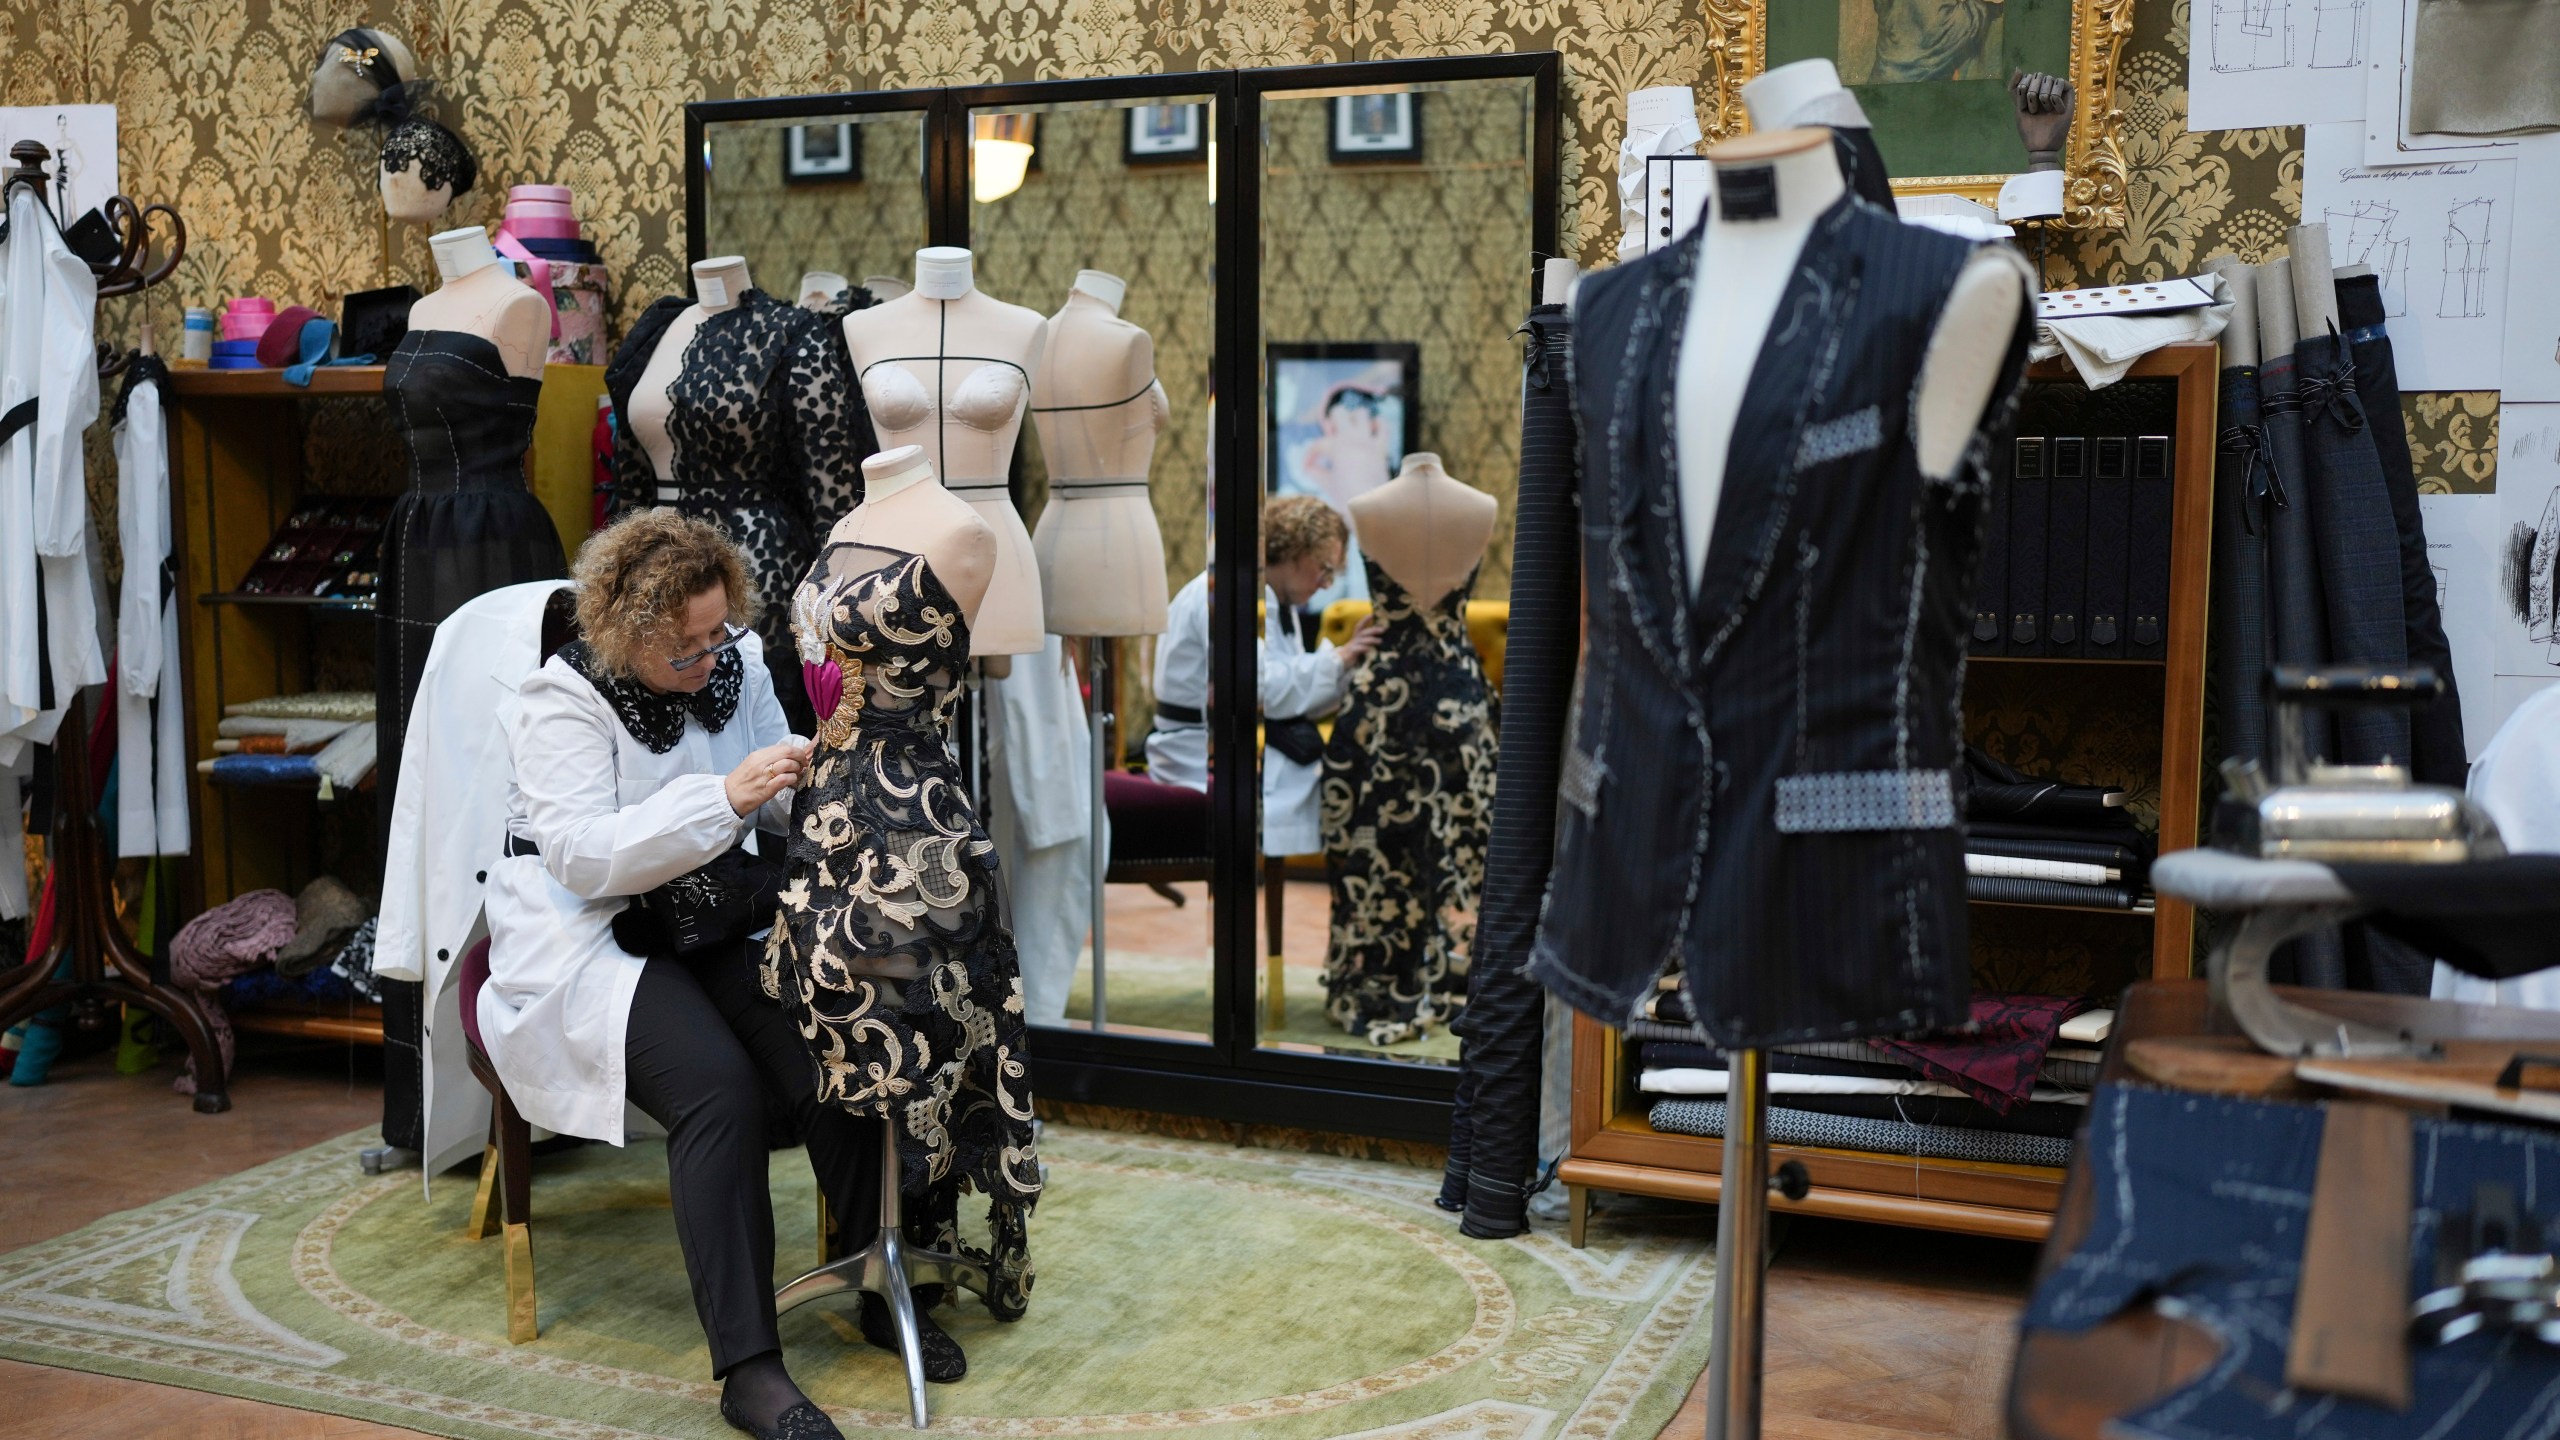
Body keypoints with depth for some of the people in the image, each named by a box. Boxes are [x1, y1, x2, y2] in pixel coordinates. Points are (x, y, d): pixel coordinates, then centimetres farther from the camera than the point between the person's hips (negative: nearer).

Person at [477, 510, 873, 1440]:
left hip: (711, 920, 5)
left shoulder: (737, 660, 5)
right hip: (589, 938, -5)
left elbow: (781, 805, 13)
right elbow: (585, 857, -23)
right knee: (718, 1085, -30)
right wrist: (724, 798, -32)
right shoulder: (564, 699, -11)